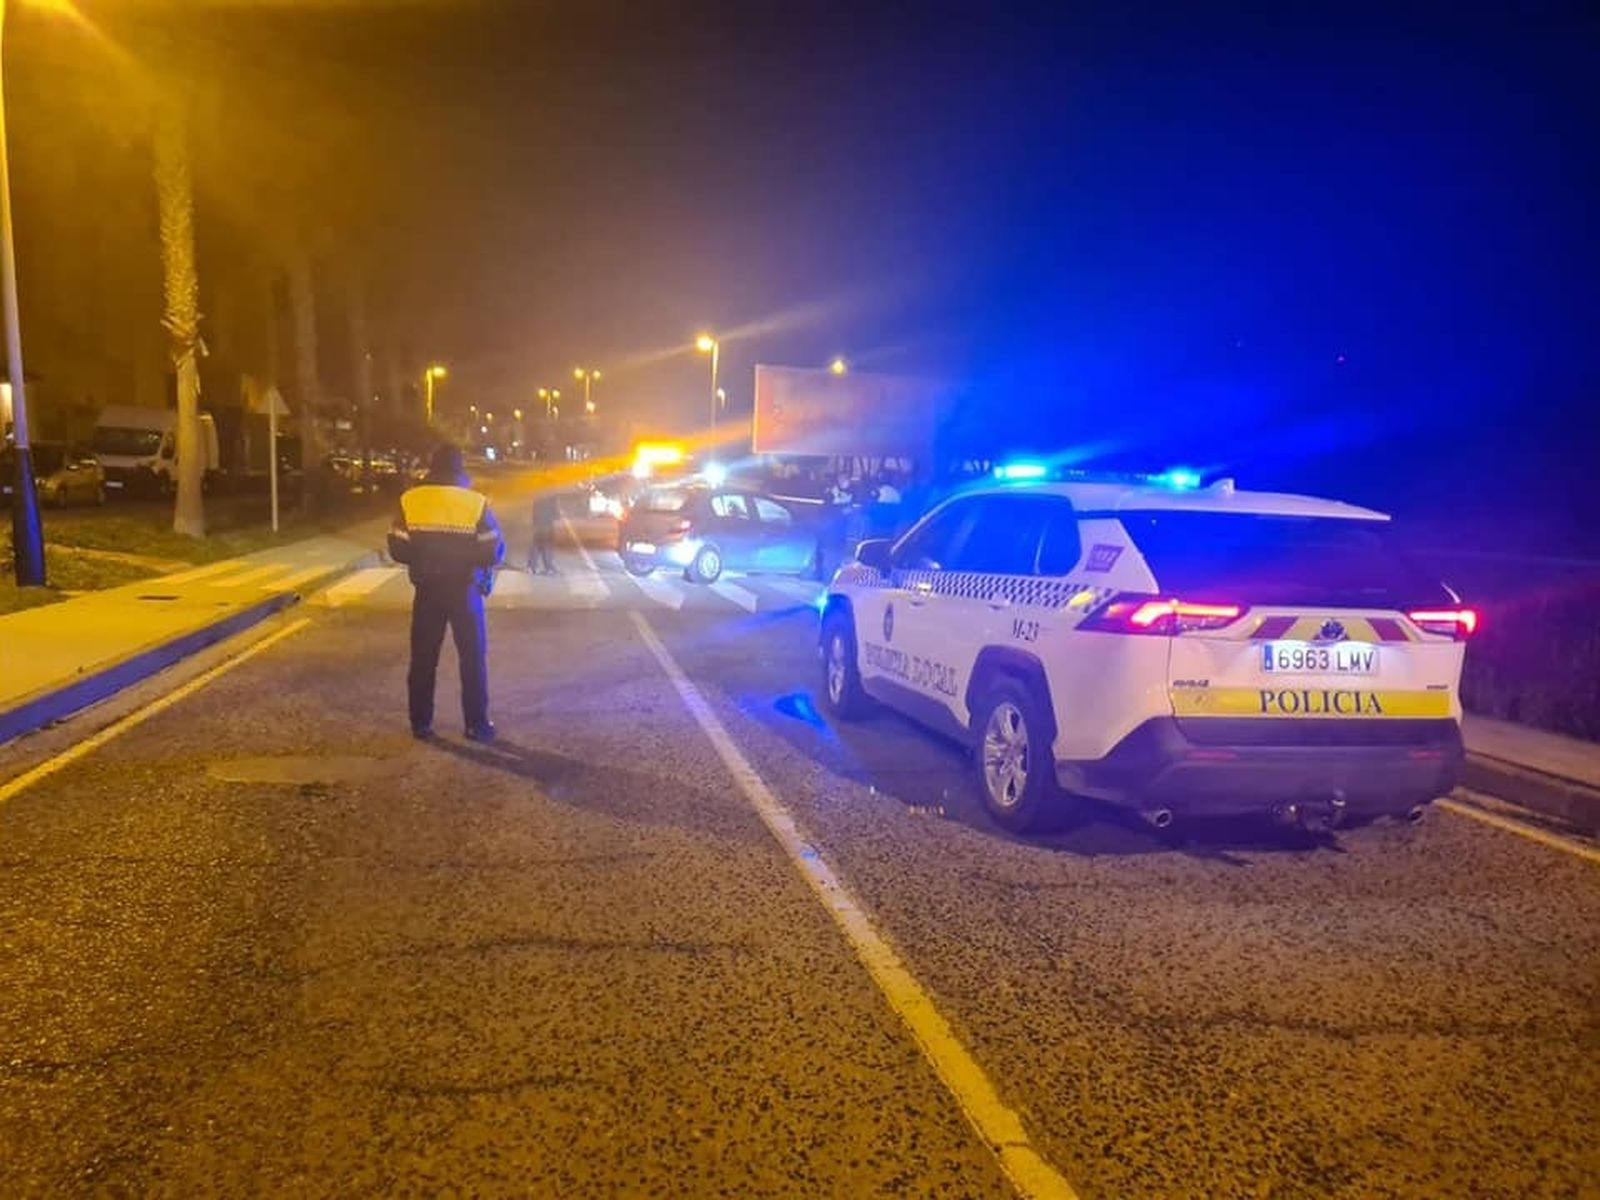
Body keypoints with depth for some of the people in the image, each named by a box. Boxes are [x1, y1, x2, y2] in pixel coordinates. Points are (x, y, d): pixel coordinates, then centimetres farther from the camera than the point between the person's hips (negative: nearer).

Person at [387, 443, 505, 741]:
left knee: (423, 658, 12)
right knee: (473, 658, 7)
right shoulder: (476, 503, -9)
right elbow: (494, 551, -8)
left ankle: (421, 723, 16)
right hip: (464, 590, -2)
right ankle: (477, 724, 8)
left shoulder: (410, 501, -4)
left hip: (427, 590, 2)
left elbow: (398, 550, -3)